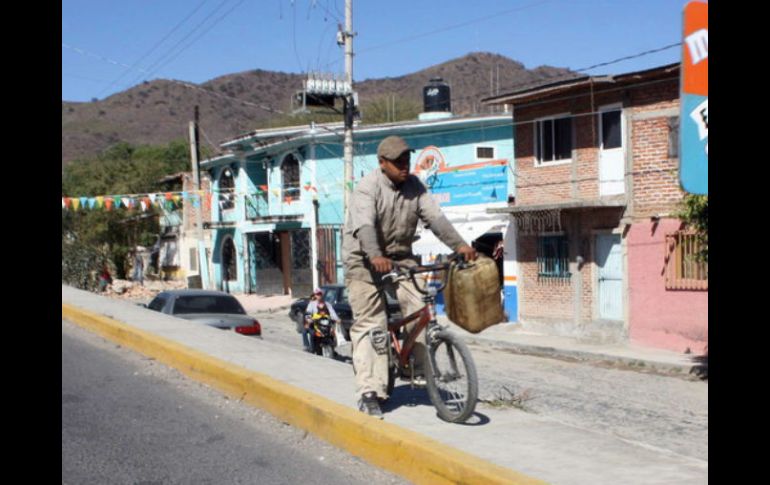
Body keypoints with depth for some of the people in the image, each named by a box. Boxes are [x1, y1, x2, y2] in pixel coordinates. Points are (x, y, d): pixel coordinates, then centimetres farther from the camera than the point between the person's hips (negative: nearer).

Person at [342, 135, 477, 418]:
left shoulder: (414, 186, 1)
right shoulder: (368, 188, -18)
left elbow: (435, 217, -7)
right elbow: (364, 226, -33)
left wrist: (459, 245, -21)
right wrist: (376, 257, -51)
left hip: (399, 257, 5)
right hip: (364, 260, -5)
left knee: (419, 308, -14)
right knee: (370, 325, -8)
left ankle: (420, 368, 3)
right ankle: (369, 393, -6)